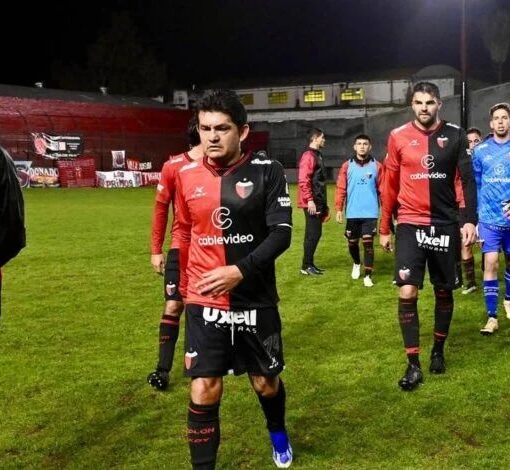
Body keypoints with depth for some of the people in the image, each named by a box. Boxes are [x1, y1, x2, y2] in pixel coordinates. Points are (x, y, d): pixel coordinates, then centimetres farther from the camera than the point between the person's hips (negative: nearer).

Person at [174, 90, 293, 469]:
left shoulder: (266, 170, -10)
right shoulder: (187, 175, 0)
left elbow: (281, 233, -14)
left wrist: (240, 270, -24)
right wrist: (180, 282, 18)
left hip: (256, 300, -1)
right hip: (204, 302, 2)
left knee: (266, 381, 15)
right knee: (204, 389, -5)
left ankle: (279, 435, 47)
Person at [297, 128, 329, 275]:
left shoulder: (317, 155, 19)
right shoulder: (308, 156, -12)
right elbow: (303, 180, -20)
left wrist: (324, 204, 22)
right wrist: (309, 200, -24)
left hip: (318, 202, 10)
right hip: (312, 203, -10)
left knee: (315, 233, 12)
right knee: (313, 234, -7)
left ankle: (310, 264, 19)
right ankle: (306, 266, 0)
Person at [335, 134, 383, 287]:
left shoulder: (376, 166, 0)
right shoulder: (347, 166, 1)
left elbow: (382, 189, 1)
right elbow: (341, 188, 0)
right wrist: (339, 209, -4)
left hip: (370, 213, -1)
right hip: (352, 213, 2)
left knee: (368, 243, -4)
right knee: (352, 243, 13)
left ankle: (368, 276, 4)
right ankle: (356, 264, 42)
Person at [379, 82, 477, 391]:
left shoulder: (455, 135, 0)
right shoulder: (398, 137, 0)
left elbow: (468, 179, 0)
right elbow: (390, 185, 6)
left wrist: (470, 220, -10)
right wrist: (385, 228, 8)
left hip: (446, 224, 1)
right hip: (410, 225, -1)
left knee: (444, 291, 11)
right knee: (407, 293, -10)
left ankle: (439, 351, 32)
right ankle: (413, 365, 0)